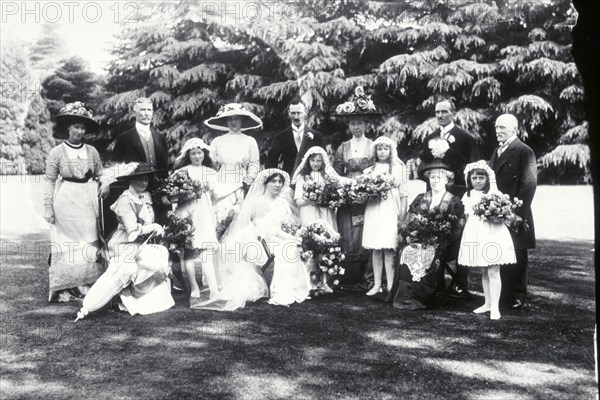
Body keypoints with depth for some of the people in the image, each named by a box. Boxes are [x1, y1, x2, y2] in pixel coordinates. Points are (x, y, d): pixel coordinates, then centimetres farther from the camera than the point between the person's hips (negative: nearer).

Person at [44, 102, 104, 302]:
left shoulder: (92, 151, 6)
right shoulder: (57, 152, -1)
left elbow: (100, 177, 11)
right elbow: (49, 180, -2)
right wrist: (48, 207, -7)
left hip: (89, 201, 3)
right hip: (66, 201, -3)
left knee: (90, 244, 3)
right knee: (67, 246, -1)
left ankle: (88, 286, 13)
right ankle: (65, 290, 8)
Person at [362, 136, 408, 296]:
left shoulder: (398, 168, 7)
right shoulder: (369, 170, 15)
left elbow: (403, 193, 4)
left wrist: (403, 213, -4)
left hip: (390, 210, -2)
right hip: (373, 209, 3)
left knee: (388, 249, -8)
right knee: (375, 249, 1)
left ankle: (390, 285, -5)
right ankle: (377, 284, 7)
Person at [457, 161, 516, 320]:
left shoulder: (495, 194, -6)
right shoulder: (468, 196, 9)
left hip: (493, 234, -5)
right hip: (475, 235, 5)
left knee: (493, 271, -6)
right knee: (483, 271, 13)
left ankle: (495, 307, -1)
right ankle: (488, 303, 24)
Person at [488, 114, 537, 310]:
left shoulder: (524, 152, -7)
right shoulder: (497, 151, 17)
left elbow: (529, 184, -13)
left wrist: (518, 213, -17)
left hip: (514, 215, -6)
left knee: (516, 258, 2)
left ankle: (517, 298, 13)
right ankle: (500, 295, 18)